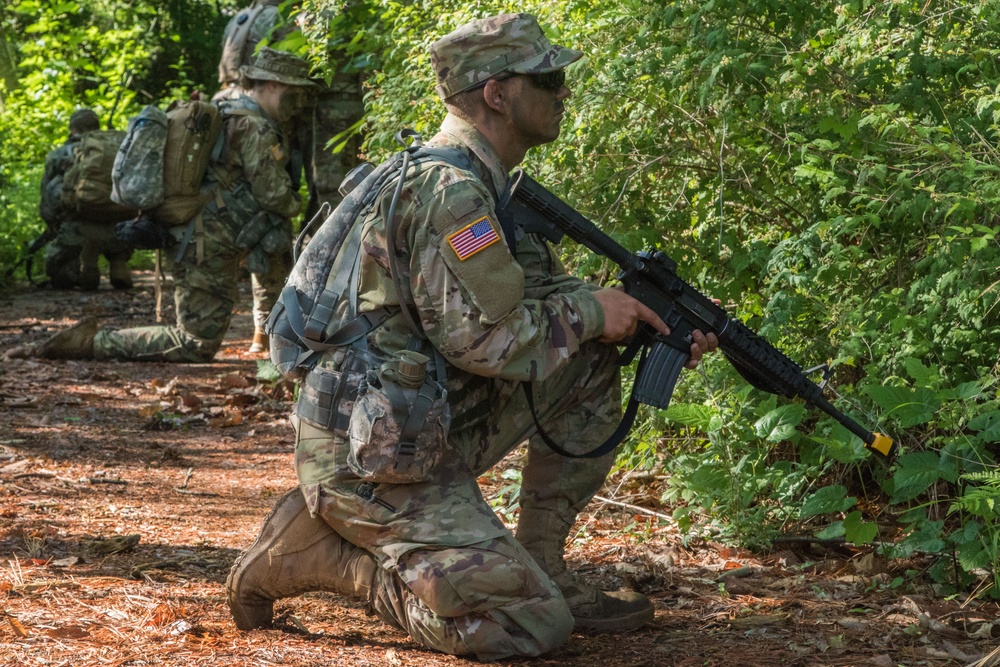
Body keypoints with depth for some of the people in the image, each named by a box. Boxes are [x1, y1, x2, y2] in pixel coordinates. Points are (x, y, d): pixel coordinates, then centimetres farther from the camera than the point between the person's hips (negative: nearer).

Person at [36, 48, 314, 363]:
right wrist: (296, 204, 5)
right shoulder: (256, 128, -15)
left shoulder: (227, 115, 16)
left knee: (204, 337, 20)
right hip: (209, 250, -10)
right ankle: (95, 341, -7)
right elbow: (274, 195, -16)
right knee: (197, 347, -5)